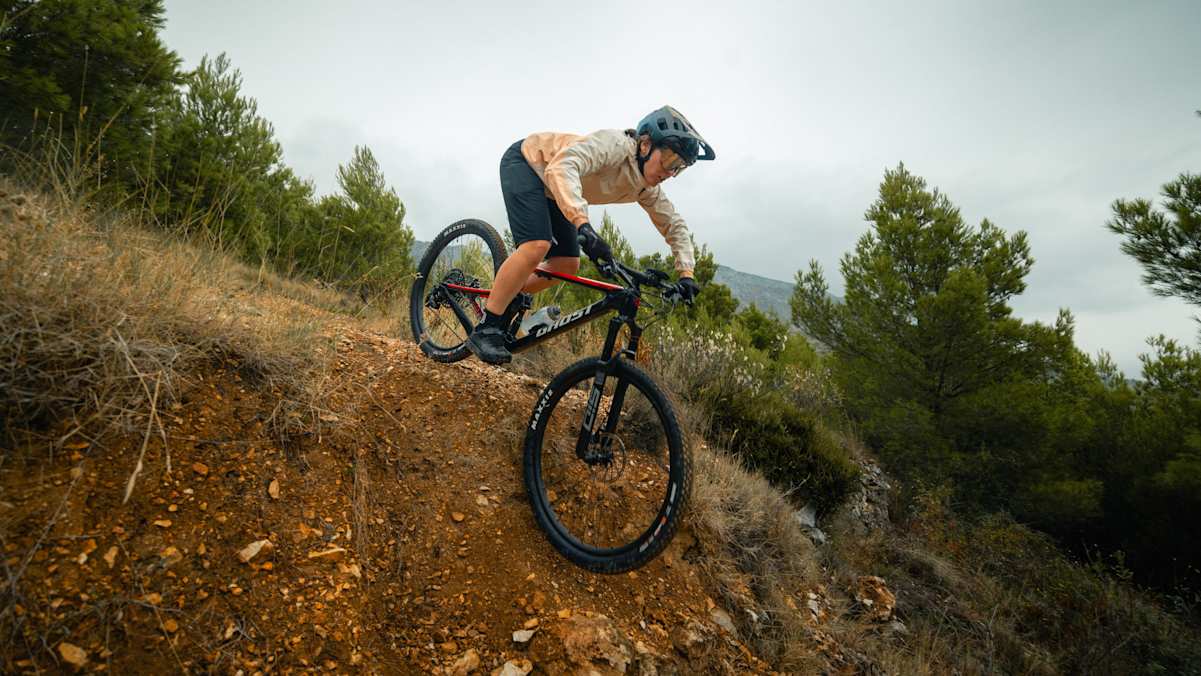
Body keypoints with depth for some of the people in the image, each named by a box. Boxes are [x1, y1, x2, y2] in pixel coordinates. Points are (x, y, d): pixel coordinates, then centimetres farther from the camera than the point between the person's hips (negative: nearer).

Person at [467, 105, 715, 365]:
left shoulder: (647, 188, -8)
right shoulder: (614, 144, -33)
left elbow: (674, 225, 1)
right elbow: (561, 168, -48)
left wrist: (686, 274, -12)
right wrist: (583, 225, -59)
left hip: (550, 192, 8)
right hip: (525, 162, -8)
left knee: (567, 265, -1)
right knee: (537, 246, -28)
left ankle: (503, 298, 15)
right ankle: (485, 330, -20)